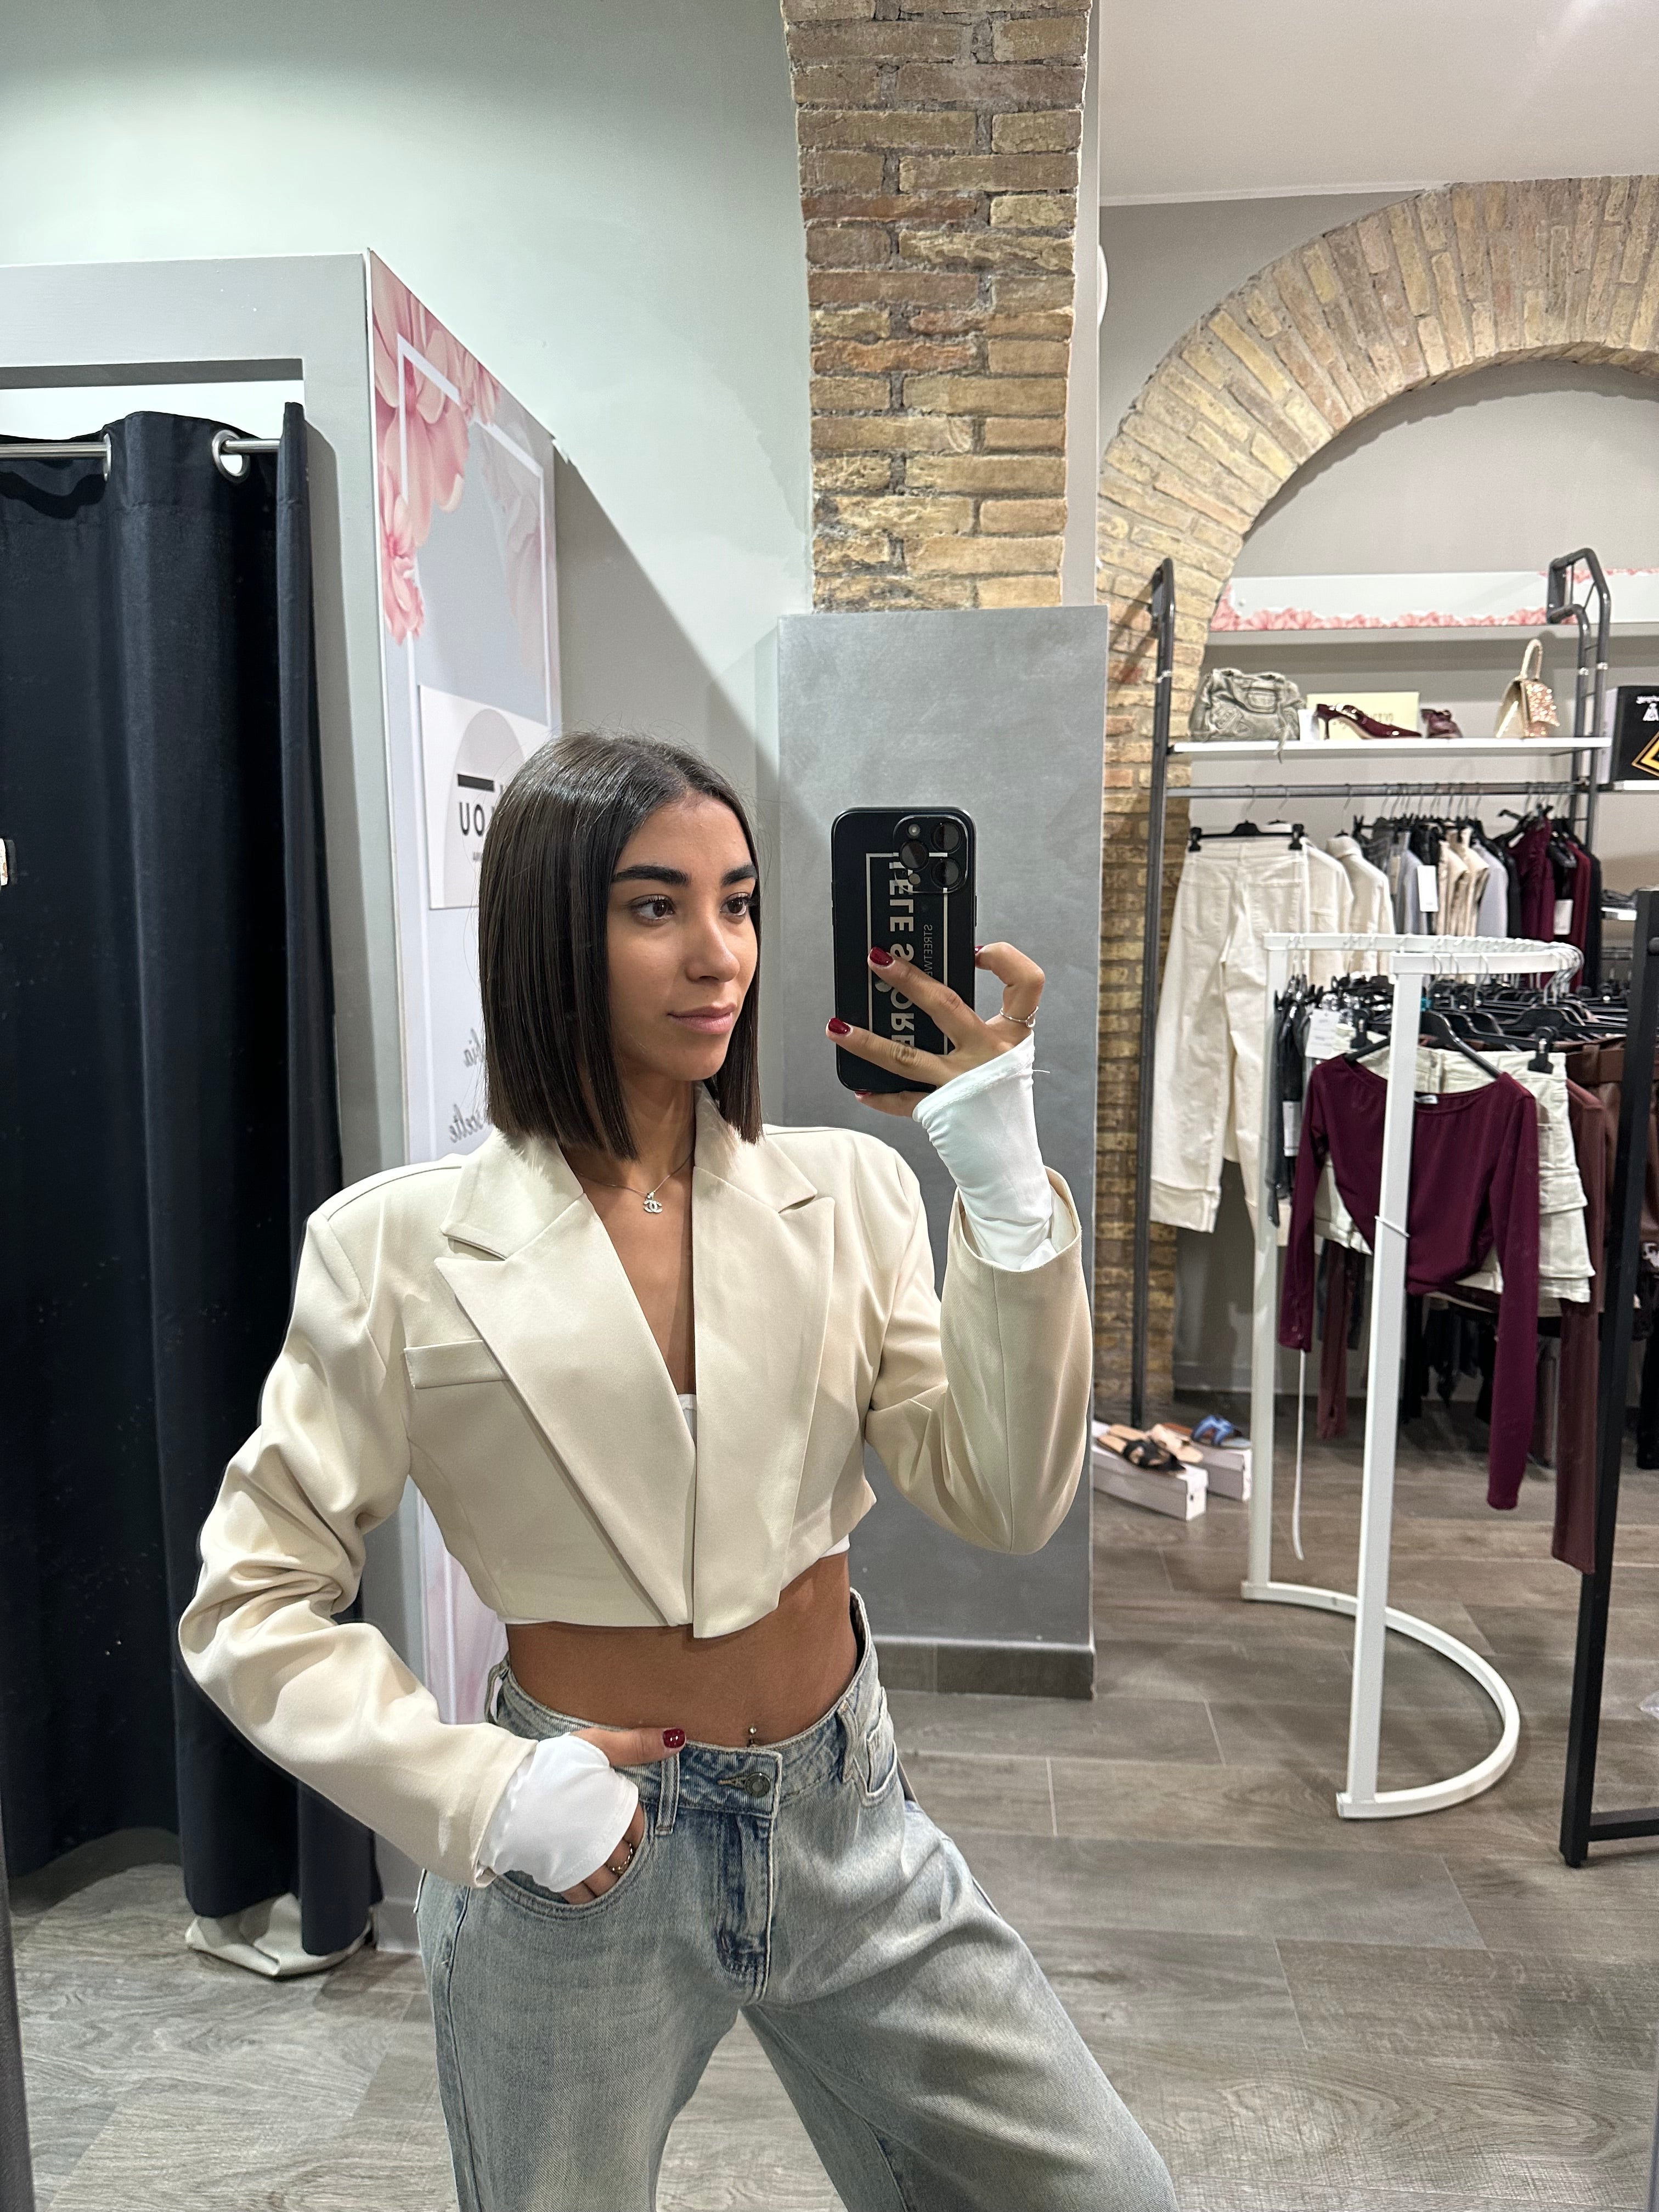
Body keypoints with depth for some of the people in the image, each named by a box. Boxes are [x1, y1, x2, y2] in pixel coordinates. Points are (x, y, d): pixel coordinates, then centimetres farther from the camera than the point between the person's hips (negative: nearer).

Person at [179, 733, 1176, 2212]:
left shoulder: (846, 1189, -6)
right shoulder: (402, 1247, -12)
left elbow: (1005, 1505, -13)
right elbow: (249, 1600, -5)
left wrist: (1004, 1182, -23)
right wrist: (477, 1788, -15)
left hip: (846, 1821, 3)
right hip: (580, 1856, -2)